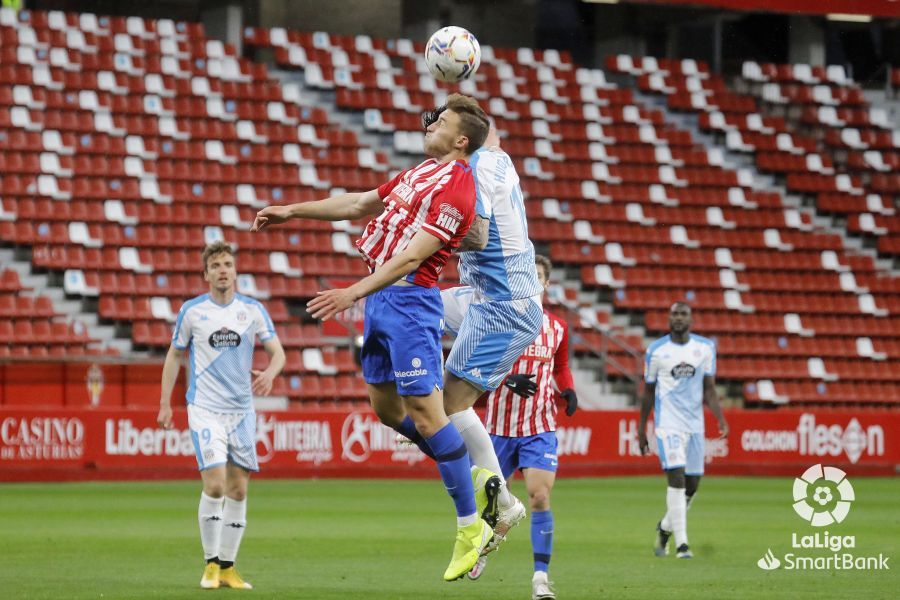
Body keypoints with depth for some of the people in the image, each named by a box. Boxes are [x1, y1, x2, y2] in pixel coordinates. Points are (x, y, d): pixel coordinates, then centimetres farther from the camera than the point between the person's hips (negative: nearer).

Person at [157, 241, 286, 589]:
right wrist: (165, 403, 4)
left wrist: (270, 372, -18)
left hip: (242, 410, 3)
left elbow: (277, 352, 5)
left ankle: (227, 567, 13)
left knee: (238, 489, 3)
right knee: (215, 484, -15)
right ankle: (211, 563, -1)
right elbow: (174, 355, 9)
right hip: (205, 409, -3)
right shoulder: (192, 311, 0)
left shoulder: (253, 310, 4)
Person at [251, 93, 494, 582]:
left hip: (410, 300, -10)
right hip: (381, 299, 10)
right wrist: (293, 211, 24)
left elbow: (412, 254, -23)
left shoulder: (455, 188, -15)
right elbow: (359, 204, 25)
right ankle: (467, 470, 28)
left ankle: (470, 527, -4)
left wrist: (355, 293, -27)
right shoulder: (421, 172, 15)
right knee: (386, 407, 14)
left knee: (426, 415, -10)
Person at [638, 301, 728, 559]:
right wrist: (641, 429, 8)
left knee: (691, 485, 7)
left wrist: (721, 419, -9)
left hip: (694, 424, 3)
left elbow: (709, 389, 5)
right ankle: (681, 543, -14)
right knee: (677, 479, -15)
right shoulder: (656, 350, 0)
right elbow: (648, 392, 7)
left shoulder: (705, 348, 5)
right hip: (667, 424, -3)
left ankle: (665, 527, 33)